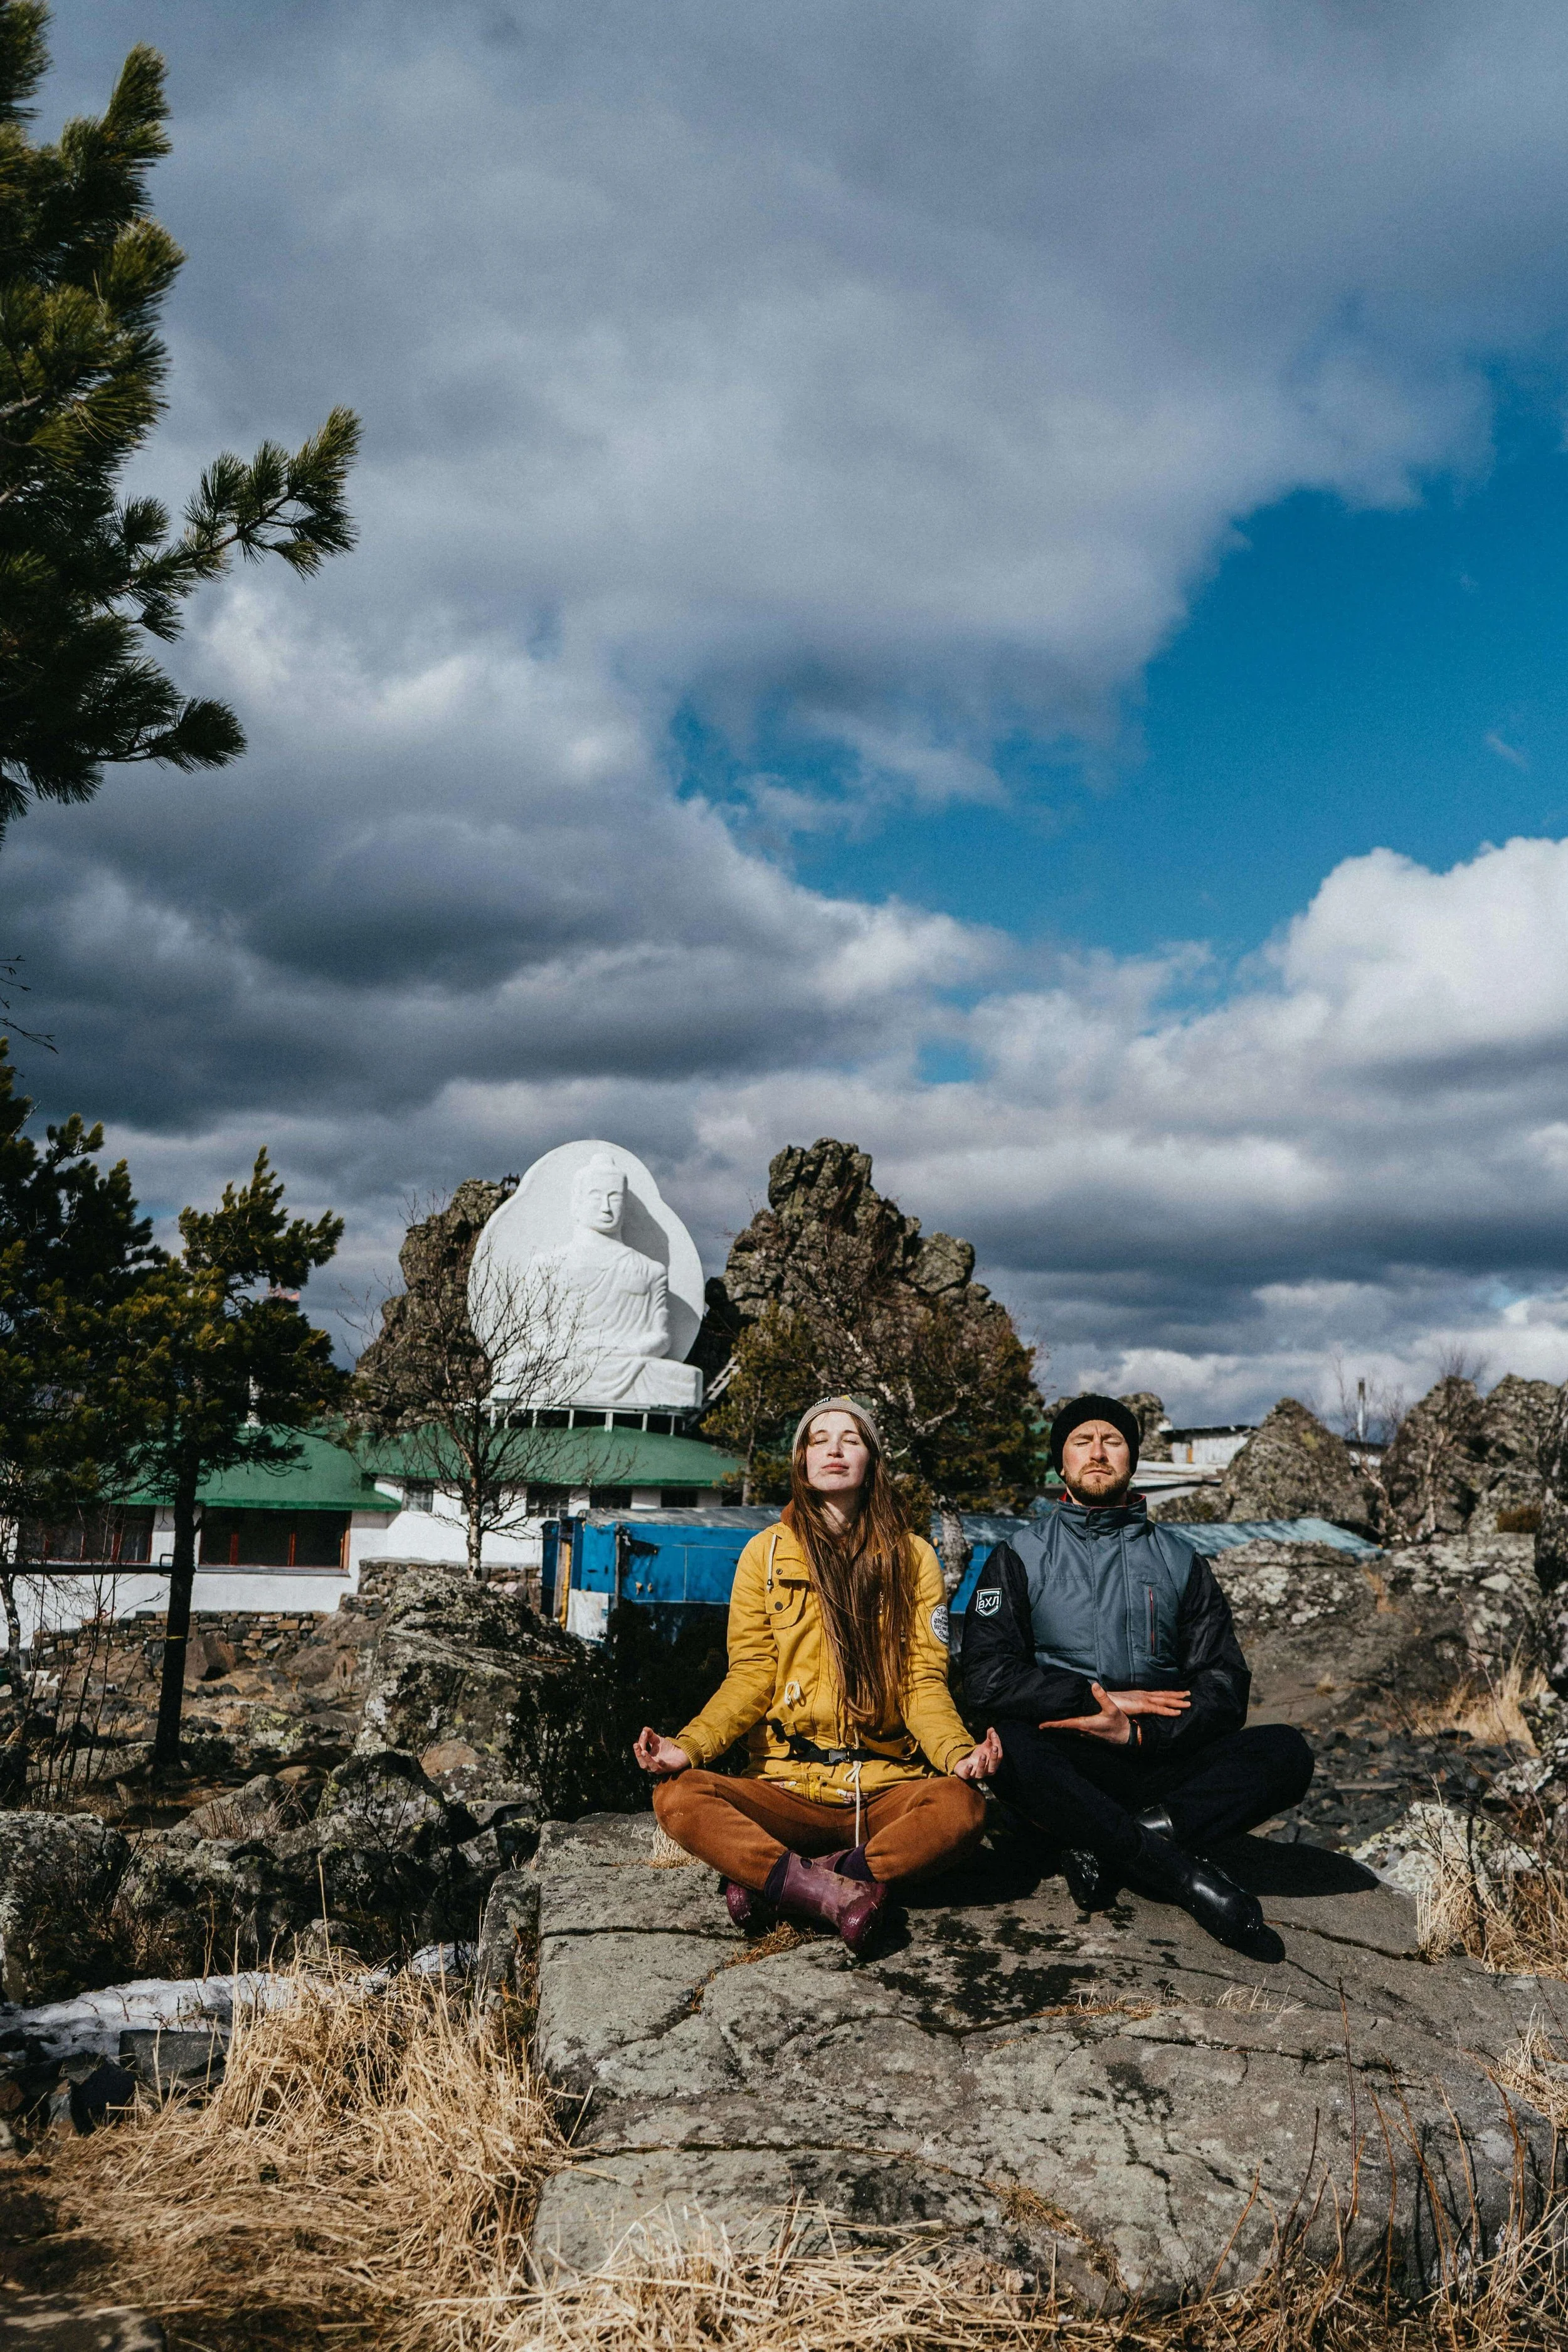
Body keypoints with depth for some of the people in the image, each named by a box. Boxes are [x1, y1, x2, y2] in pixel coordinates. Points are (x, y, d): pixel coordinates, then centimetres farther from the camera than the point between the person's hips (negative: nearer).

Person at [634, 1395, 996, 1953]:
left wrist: (958, 1751, -18)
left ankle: (771, 1879, -23)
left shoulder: (912, 1557, 8)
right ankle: (838, 1893, -28)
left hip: (885, 1785, 0)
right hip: (786, 1784, 0)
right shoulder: (767, 1552, 9)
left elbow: (925, 1681, 4)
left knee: (961, 1806, -32)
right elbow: (750, 1676, 5)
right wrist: (689, 1746, -14)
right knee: (677, 1796, -27)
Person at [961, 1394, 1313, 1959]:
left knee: (1285, 1752, -23)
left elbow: (1224, 1684, 4)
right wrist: (1101, 1697, -12)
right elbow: (987, 1680, -6)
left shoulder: (1180, 1562, 14)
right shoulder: (1019, 1561, 8)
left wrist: (1139, 1731, -13)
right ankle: (1185, 1876, -33)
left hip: (1161, 1758, 2)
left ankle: (1104, 1849, -31)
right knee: (1013, 1748, -36)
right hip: (1068, 1769, -2)